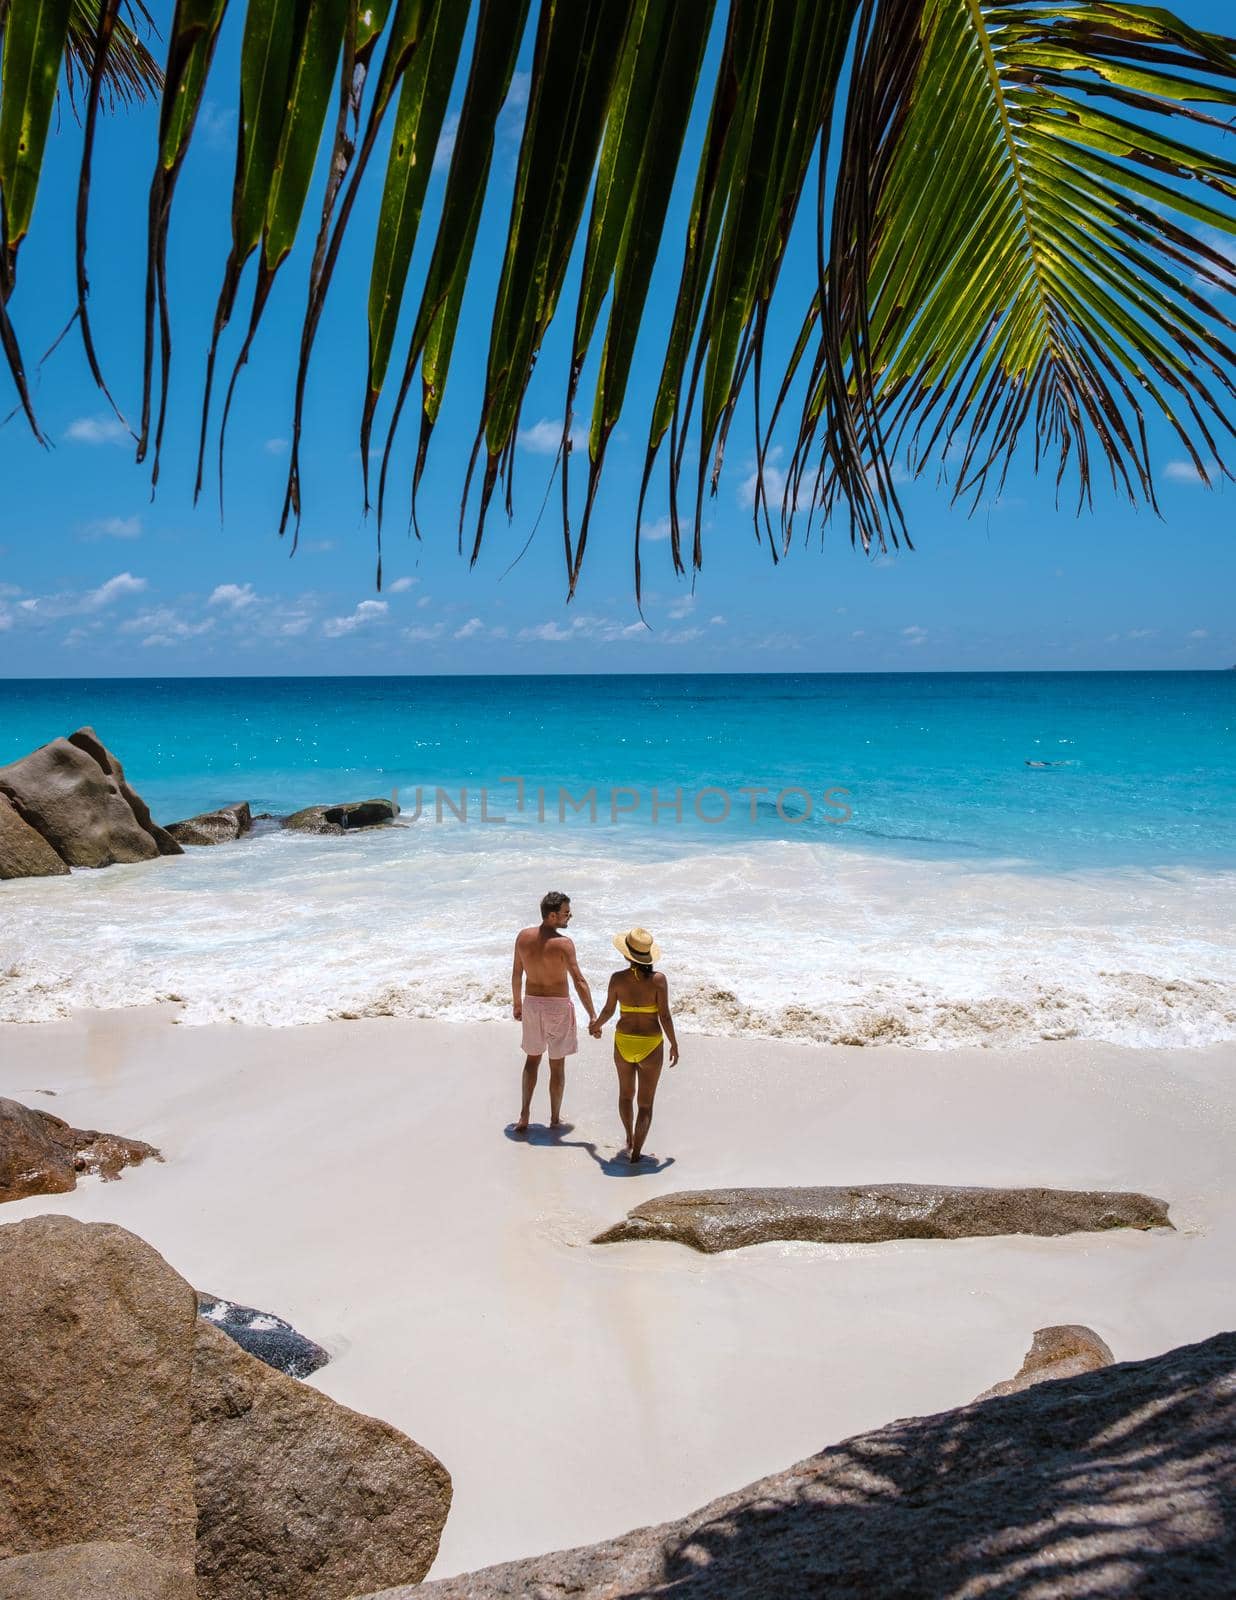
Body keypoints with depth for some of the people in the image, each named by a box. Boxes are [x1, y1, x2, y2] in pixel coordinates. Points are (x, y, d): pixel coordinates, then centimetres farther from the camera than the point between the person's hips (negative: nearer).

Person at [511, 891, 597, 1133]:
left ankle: (524, 1116, 13)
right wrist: (593, 1016, -21)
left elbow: (516, 973, 6)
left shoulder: (523, 937, -4)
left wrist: (517, 1002, 19)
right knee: (557, 1066, 11)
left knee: (532, 1059, 20)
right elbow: (579, 981, -23)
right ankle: (555, 1119, 21)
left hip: (532, 1003, 4)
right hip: (558, 1006, -4)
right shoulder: (563, 943, -20)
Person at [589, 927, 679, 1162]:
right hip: (651, 1046, -2)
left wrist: (596, 1026, 24)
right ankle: (636, 1154, 4)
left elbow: (608, 1010, 2)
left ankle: (629, 1140, 43)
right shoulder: (658, 979, -15)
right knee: (645, 1104, 10)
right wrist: (674, 1044, 1)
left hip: (623, 1043, 2)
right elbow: (664, 1016, -14)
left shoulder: (618, 978, -9)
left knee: (625, 1094, 27)